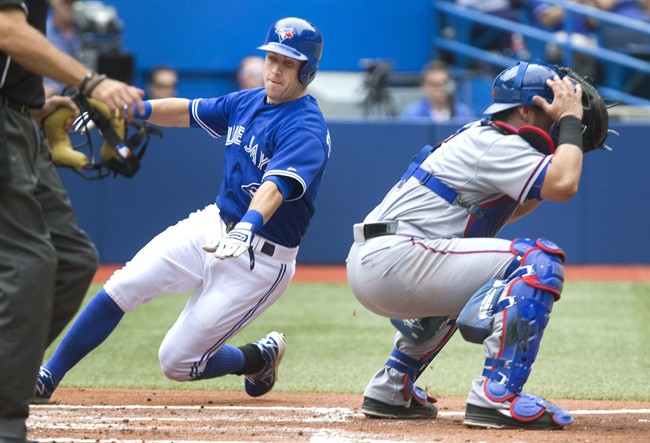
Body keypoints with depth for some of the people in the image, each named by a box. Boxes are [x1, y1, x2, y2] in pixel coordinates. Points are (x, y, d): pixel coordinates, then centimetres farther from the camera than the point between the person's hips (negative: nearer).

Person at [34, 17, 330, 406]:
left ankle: (261, 357, 22)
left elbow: (275, 185, -36)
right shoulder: (249, 102, 7)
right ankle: (47, 379, -1)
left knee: (177, 362, -5)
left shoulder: (306, 128, -19)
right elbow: (188, 111, 15)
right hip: (213, 225, 7)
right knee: (123, 287, -10)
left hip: (261, 258, -7)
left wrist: (248, 228, -54)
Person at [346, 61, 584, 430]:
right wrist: (570, 121, -6)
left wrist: (568, 148, 24)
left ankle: (392, 388, 32)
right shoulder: (499, 145, -8)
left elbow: (508, 210, 34)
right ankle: (497, 396, -22)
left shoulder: (479, 136, 22)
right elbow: (564, 185, -22)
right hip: (392, 261, -11)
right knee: (540, 261, -17)